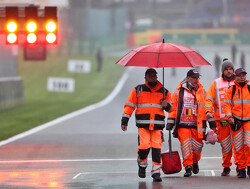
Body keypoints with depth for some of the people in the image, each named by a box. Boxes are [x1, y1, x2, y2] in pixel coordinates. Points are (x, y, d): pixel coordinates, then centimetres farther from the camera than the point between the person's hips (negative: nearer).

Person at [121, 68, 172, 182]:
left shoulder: (164, 92, 15)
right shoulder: (138, 90, 10)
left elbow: (170, 107, 24)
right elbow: (129, 106, 10)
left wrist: (166, 105, -1)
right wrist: (124, 121, 2)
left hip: (158, 124, 2)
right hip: (143, 124, -2)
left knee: (157, 148, -7)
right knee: (144, 146, -13)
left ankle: (156, 172, -2)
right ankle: (142, 165, 14)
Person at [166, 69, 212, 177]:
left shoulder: (201, 91, 6)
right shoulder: (179, 91, 3)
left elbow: (205, 107, 8)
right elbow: (173, 107, 7)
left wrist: (204, 124, 4)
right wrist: (170, 122, 3)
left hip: (196, 125, 1)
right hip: (182, 124, -1)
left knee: (197, 145, 3)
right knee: (186, 145, -9)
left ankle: (195, 161, 32)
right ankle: (188, 167, -3)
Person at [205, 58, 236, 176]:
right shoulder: (216, 84, 11)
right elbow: (209, 99, 7)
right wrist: (208, 111, -11)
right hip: (222, 119, 1)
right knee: (225, 144, 4)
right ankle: (226, 166, 14)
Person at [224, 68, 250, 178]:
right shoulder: (231, 90, 6)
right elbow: (227, 104, 3)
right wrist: (229, 116, -10)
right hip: (236, 121, 0)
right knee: (238, 147, 0)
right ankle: (241, 169, 5)